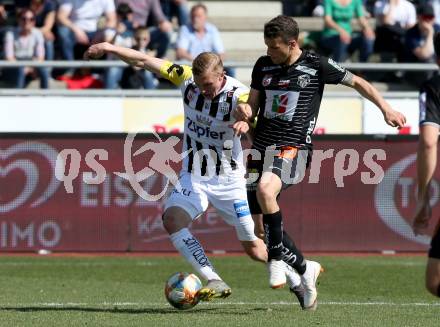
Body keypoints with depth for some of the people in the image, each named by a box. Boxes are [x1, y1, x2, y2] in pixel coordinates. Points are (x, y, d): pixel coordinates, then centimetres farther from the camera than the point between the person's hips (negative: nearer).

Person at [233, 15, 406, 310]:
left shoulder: (316, 66, -4)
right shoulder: (263, 66, 9)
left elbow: (357, 82, 8)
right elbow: (253, 109, 13)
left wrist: (385, 108, 3)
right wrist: (244, 112, -10)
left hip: (293, 149, -6)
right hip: (261, 147, 6)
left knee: (264, 188, -35)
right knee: (260, 228, 2)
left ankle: (277, 258, -19)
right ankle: (305, 269, 22)